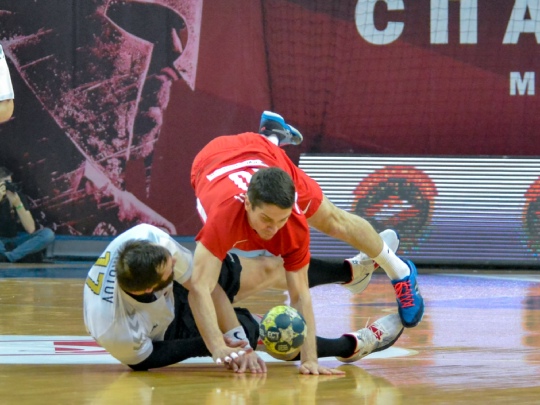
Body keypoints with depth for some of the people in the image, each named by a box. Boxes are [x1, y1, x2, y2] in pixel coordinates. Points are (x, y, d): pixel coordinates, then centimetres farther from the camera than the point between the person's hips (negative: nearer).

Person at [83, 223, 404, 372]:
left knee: (272, 269, 15)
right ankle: (353, 347, 25)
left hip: (181, 291, 4)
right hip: (170, 329, -4)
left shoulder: (146, 238, -37)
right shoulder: (114, 332, -46)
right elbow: (144, 359, -23)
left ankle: (353, 268, 47)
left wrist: (238, 340, -25)